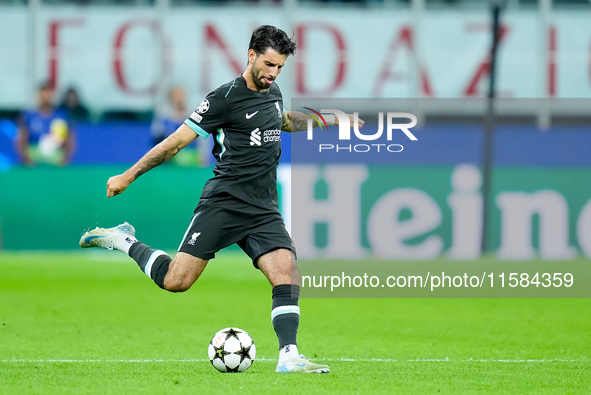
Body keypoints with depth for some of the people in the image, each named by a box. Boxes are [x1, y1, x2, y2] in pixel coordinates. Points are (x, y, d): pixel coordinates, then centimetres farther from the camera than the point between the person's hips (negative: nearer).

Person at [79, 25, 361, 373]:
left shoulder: (273, 93, 14)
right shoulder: (226, 98, -8)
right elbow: (177, 142, -3)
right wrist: (129, 176, -2)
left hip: (264, 211, 6)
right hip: (224, 202, -6)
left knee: (287, 272, -16)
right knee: (176, 280, -11)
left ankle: (289, 356, -17)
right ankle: (124, 241, 12)